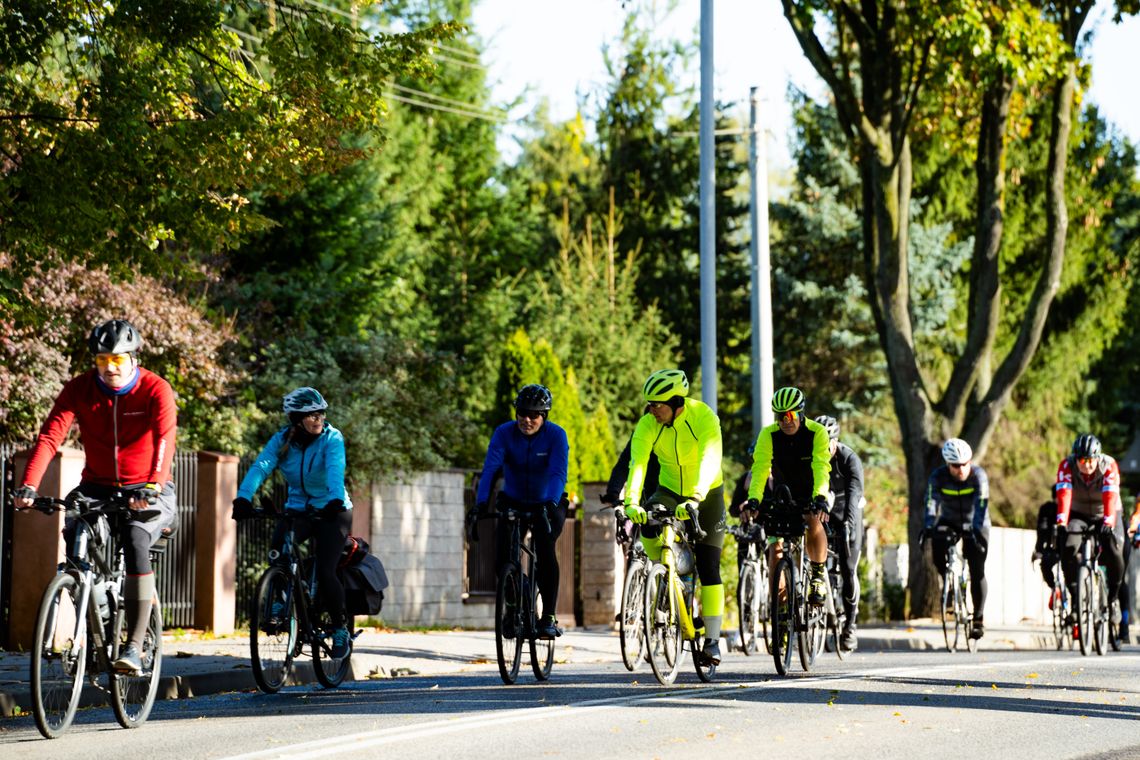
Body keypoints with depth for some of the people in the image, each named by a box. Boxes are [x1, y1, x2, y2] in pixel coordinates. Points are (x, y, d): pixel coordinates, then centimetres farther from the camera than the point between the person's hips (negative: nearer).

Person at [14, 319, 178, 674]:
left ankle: (134, 648, -31)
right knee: (74, 534, -25)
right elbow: (50, 435, -17)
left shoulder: (156, 390, -14)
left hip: (147, 492, -3)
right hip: (98, 486, 3)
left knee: (135, 541, -31)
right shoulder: (80, 389, -6)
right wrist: (29, 486, -33)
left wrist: (151, 488, -48)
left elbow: (164, 440, -30)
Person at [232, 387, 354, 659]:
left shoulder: (331, 438, -15)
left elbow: (335, 470, -32)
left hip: (332, 512, -3)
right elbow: (260, 467, -21)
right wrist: (243, 498, -40)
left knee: (324, 572, -16)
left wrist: (336, 500, -52)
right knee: (280, 543, -29)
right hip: (298, 510, 3)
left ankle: (340, 629, 8)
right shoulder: (282, 440, -7)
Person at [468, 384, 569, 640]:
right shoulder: (504, 433, -16)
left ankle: (549, 617, -21)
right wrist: (480, 505, -41)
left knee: (545, 549, -28)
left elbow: (558, 473, -32)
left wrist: (551, 504, -49)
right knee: (502, 561, -14)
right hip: (513, 503, 2)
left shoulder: (556, 435, -19)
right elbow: (490, 469, -27)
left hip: (547, 505, -2)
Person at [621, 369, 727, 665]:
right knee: (648, 526, -29)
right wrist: (631, 501, -46)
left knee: (708, 567, -9)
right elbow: (638, 463, -29)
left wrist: (695, 499, -54)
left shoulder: (704, 417, -26)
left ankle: (712, 640, -5)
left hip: (706, 493, -3)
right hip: (669, 490, 3)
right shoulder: (648, 424, -18)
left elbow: (710, 460, -39)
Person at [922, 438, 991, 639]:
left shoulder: (978, 475, -24)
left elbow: (981, 505, -36)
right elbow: (932, 502, -31)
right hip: (949, 522, 2)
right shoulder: (938, 476, -20)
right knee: (937, 555, -24)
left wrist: (977, 529, -51)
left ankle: (978, 619, 2)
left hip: (974, 526, -2)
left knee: (977, 572, -8)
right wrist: (928, 526, -48)